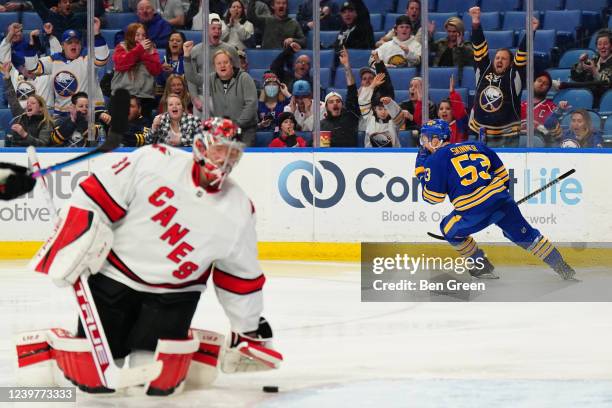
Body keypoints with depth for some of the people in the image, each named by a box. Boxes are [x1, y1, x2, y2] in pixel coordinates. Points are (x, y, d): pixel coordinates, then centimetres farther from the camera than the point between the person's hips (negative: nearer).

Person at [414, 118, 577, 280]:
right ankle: (562, 268, 19)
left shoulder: (435, 159, 3)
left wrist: (421, 172, 17)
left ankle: (482, 267, 23)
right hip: (502, 200, 6)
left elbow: (433, 197, 4)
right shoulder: (475, 146, 21)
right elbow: (501, 173, 23)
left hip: (475, 211, -6)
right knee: (526, 235, 19)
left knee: (450, 230, 21)